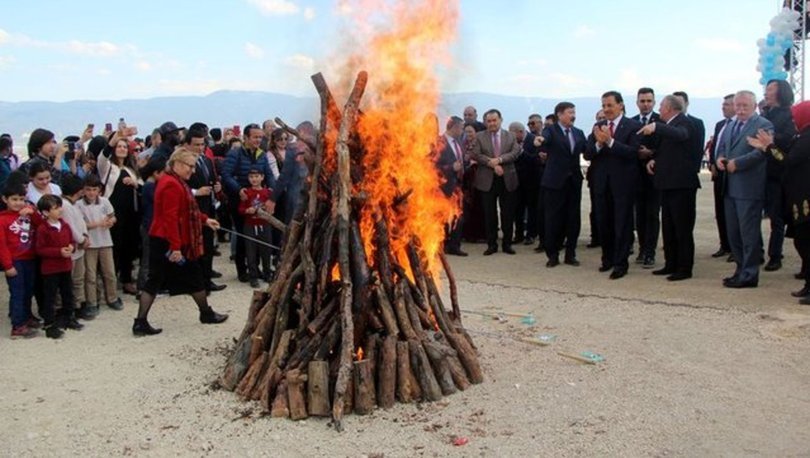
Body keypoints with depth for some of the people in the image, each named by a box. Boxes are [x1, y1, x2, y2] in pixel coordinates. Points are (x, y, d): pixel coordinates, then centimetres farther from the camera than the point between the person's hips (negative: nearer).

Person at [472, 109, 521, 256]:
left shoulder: (510, 136, 9)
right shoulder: (479, 136, 6)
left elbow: (516, 152, -5)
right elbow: (476, 155, -6)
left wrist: (499, 159, -17)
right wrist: (492, 164, -16)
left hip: (507, 179, 1)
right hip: (487, 180, -1)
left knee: (508, 213, 4)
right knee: (490, 213, 3)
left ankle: (507, 243, 14)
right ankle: (492, 244, 12)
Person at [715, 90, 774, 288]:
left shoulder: (764, 125, -8)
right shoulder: (730, 126, 18)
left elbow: (760, 152, -19)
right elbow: (721, 147, 23)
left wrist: (736, 163, -20)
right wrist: (719, 158, 1)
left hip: (749, 189, -8)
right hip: (730, 188, 8)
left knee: (749, 233, -3)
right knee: (733, 233, 14)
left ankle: (749, 275, 4)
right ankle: (741, 269, 25)